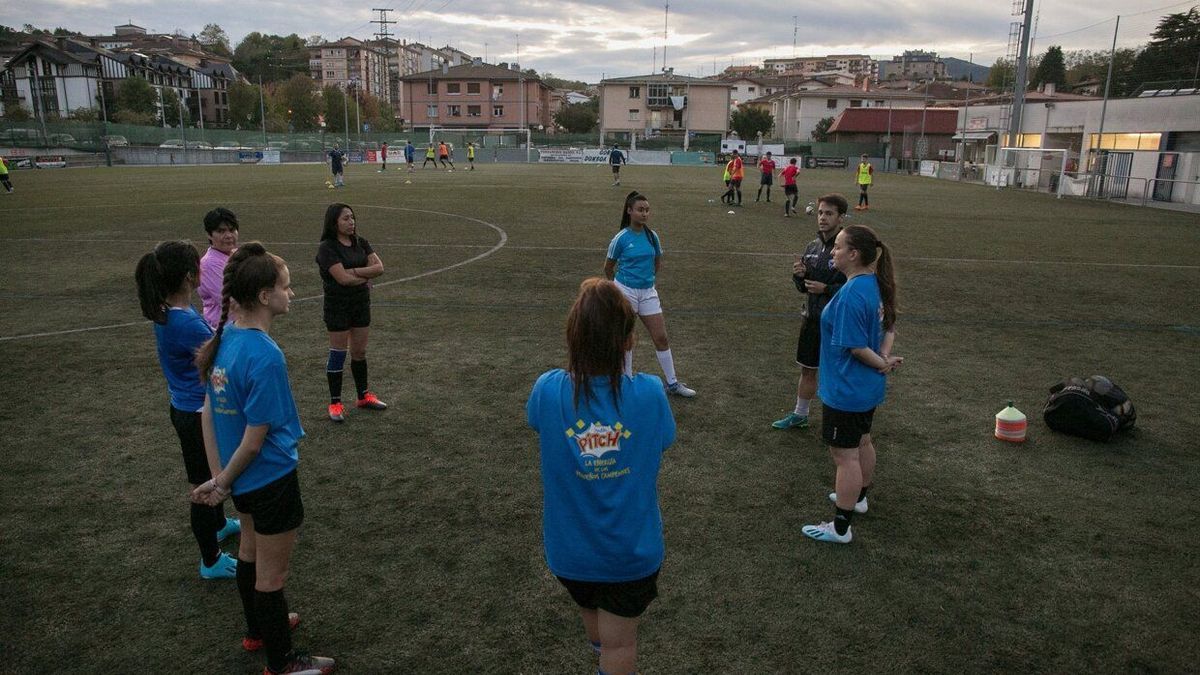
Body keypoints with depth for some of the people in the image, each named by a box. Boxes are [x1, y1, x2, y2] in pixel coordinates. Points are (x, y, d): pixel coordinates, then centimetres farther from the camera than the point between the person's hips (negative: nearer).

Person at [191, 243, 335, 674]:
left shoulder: (225, 338, -5)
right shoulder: (266, 356, -30)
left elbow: (208, 412, 0)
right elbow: (254, 440, -26)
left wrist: (218, 476, 1)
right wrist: (222, 484, -9)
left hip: (245, 481, 8)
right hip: (272, 479, -8)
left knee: (250, 552, 28)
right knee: (271, 575, 11)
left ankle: (258, 629, 52)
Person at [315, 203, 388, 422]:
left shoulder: (360, 243, 7)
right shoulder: (327, 248, -13)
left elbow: (379, 267, -4)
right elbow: (343, 278, -23)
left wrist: (355, 271, -16)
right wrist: (366, 277, -8)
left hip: (361, 303, 6)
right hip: (338, 305, -6)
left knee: (360, 352, 14)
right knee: (338, 353, 1)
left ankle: (363, 396, 27)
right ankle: (335, 403, 12)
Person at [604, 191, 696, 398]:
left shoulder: (652, 236, 1)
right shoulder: (620, 239, -10)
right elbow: (608, 268, 3)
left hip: (648, 292, 4)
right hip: (625, 291, -4)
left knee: (661, 337, 4)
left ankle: (672, 383, 14)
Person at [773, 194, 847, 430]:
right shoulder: (813, 247, 6)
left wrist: (826, 289, -23)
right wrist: (799, 275, -6)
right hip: (811, 319, 7)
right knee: (807, 369, 19)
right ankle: (800, 415, 35)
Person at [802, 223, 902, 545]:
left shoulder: (851, 295, -29)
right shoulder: (875, 285, 0)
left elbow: (855, 347, -25)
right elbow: (889, 325, 10)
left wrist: (882, 363, -10)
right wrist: (885, 356, -5)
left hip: (846, 391, -10)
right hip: (868, 388, 10)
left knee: (845, 455, 2)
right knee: (862, 443, 26)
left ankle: (840, 528, 14)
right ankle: (858, 497, 48)